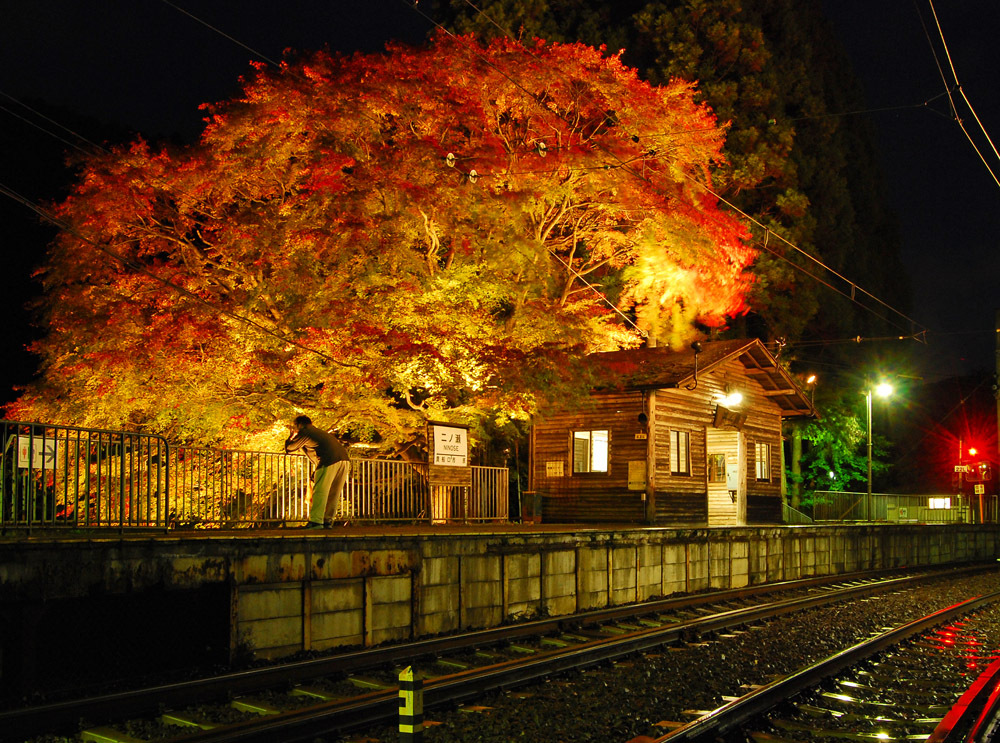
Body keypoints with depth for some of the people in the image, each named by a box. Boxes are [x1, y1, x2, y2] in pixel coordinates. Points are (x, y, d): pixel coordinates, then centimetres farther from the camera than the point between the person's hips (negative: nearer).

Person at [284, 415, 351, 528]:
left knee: (320, 491, -7)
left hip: (330, 461, -8)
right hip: (344, 459, 8)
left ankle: (316, 521, -13)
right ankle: (328, 521, 14)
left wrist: (291, 436, 32)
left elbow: (289, 450, 17)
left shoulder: (304, 432, 11)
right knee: (333, 493, 12)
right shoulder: (318, 432, 36)